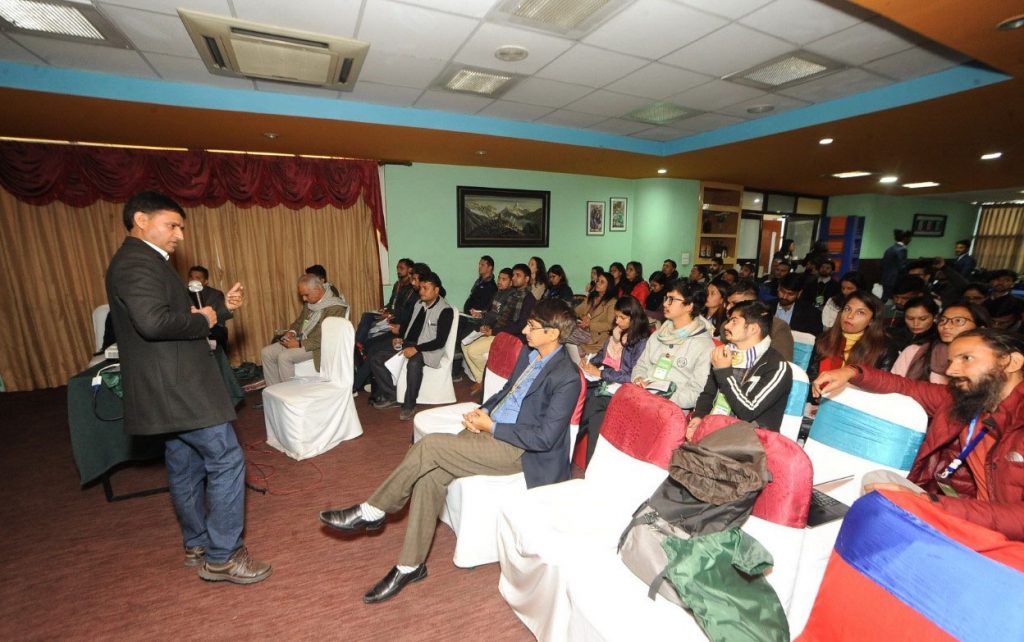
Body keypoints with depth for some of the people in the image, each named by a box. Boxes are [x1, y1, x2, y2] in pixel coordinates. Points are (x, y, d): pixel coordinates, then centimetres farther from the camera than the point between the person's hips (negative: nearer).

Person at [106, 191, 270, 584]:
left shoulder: (144, 262, 18)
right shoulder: (137, 262, -16)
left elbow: (176, 315, 21)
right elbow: (153, 322, -32)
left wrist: (221, 306, 8)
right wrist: (203, 321, -16)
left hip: (172, 388, 11)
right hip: (176, 388, -11)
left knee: (186, 468, 18)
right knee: (227, 462, -6)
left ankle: (197, 545, 32)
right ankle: (222, 556, 6)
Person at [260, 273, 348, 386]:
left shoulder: (335, 308, -19)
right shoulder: (309, 302, 8)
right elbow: (299, 321, 24)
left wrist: (299, 344, -21)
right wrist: (292, 332, 2)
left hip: (316, 347, -9)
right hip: (300, 340, 9)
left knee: (284, 357, -26)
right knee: (266, 353, -1)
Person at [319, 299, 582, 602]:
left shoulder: (566, 377, -18)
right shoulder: (529, 353, 9)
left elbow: (544, 438, -20)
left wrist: (490, 426, -16)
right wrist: (483, 411, 0)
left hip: (517, 450, -8)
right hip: (491, 428, 8)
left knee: (429, 446, -20)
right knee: (430, 477, -11)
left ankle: (371, 512, 1)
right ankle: (411, 565, 6)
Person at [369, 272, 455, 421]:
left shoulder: (445, 311, -11)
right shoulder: (418, 304, 12)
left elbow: (440, 342, -17)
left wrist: (416, 349, -25)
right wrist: (401, 340, 2)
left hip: (427, 350, -8)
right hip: (408, 346, 8)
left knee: (413, 364, -39)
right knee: (376, 358, -4)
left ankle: (409, 405, -20)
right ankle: (392, 395, 5)